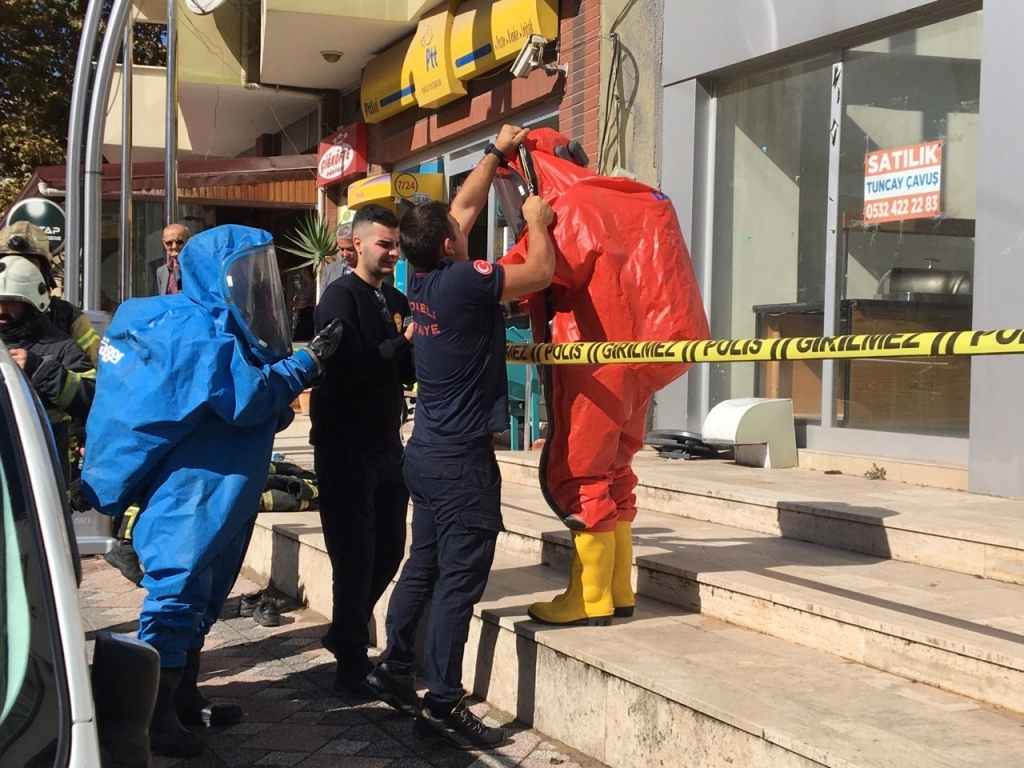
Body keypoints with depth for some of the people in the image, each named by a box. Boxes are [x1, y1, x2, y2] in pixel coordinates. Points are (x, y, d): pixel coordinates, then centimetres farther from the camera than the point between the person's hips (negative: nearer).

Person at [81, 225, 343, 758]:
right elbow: (242, 399, -23)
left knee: (201, 597, 16)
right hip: (189, 492, -10)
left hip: (221, 493, 10)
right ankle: (155, 718, -1)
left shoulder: (231, 326, 15)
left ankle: (183, 699, 26)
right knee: (176, 594, -7)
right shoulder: (197, 330, -16)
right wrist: (306, 364, -16)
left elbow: (264, 410, 21)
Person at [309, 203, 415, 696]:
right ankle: (353, 665, 8)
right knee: (355, 556, -3)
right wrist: (400, 345, -15)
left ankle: (344, 634, 33)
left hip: (386, 446, 7)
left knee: (388, 552, 13)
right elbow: (344, 365, -22)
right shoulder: (341, 297, -9)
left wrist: (418, 349, -6)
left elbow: (408, 373, 13)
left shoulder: (397, 302, 14)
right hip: (346, 447, -7)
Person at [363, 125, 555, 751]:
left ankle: (394, 669, 28)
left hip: (428, 451, 9)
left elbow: (465, 206, 19)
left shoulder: (422, 280, 6)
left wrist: (497, 152, 23)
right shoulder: (464, 281, -18)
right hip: (463, 459, -9)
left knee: (425, 563, 18)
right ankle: (443, 706, -2)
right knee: (460, 579, -5)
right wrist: (537, 221, 5)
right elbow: (541, 272, -12)